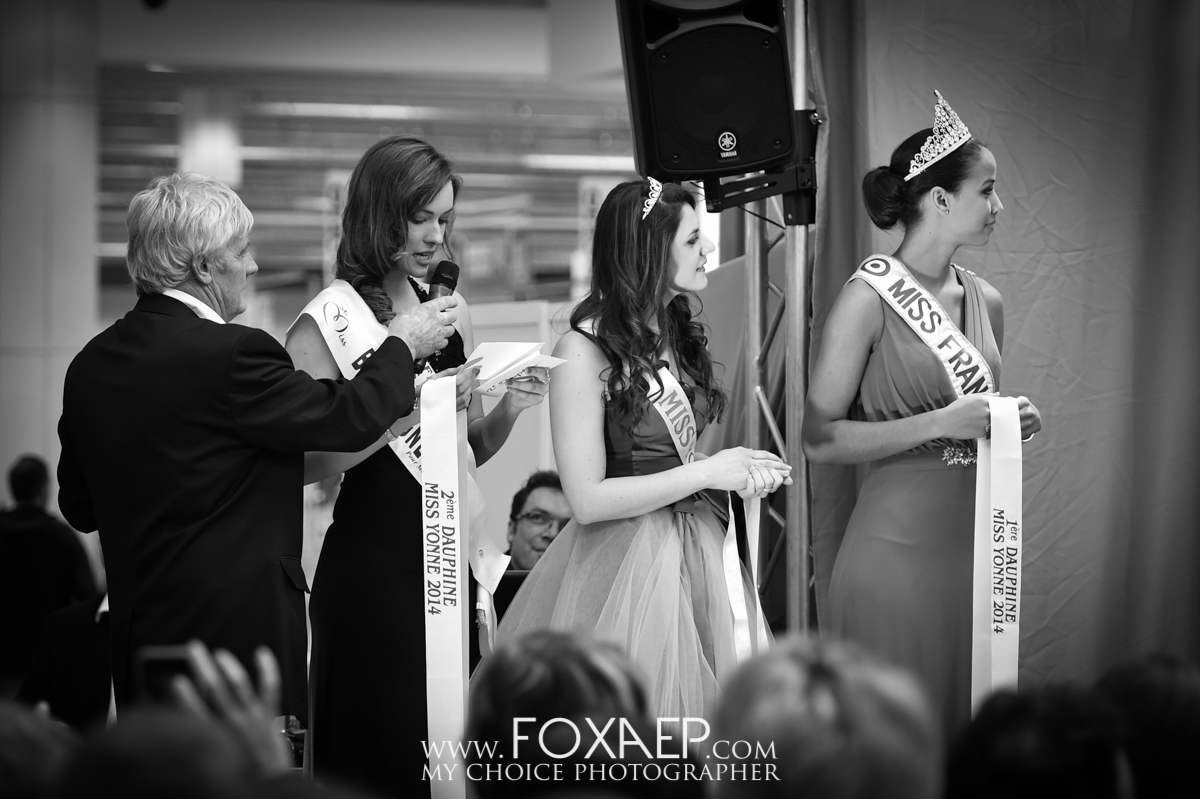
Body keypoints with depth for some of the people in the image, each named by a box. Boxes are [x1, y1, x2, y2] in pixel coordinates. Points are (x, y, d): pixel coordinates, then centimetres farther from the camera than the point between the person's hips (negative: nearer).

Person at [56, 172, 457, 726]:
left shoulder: (90, 365, 7)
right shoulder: (230, 354, -16)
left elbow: (80, 508, 14)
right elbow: (348, 417, -11)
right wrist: (402, 346, 6)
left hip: (137, 629, 8)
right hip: (240, 630, -8)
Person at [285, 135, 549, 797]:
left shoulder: (449, 311, 11)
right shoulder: (327, 319, -8)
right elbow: (308, 461, -16)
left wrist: (508, 409, 1)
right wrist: (405, 413, -20)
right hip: (371, 564, -6)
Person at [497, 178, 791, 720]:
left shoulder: (677, 335, 8)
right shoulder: (584, 350, -15)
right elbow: (587, 498, -17)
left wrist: (741, 472, 0)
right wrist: (707, 473, -15)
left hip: (699, 549, 7)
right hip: (625, 561, -7)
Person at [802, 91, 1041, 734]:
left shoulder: (986, 301, 10)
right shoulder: (870, 297, -9)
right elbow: (820, 439, -12)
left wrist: (1011, 423, 3)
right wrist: (940, 424, -18)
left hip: (973, 538, 6)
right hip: (897, 541, -6)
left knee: (964, 723, 9)